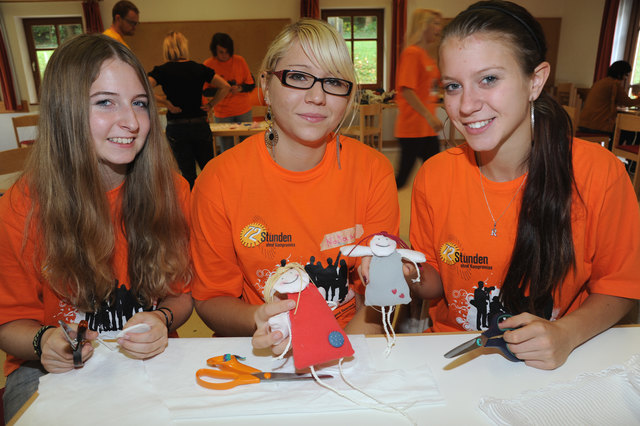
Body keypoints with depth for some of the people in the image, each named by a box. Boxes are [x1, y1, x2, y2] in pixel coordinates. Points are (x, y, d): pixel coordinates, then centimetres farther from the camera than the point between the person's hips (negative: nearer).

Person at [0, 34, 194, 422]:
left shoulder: (170, 191, -7)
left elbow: (180, 292, 1)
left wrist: (162, 319, -20)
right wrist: (44, 343, -22)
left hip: (148, 361, 0)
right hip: (52, 369, 0)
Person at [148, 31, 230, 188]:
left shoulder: (162, 70, -5)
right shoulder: (199, 68, 1)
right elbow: (225, 87, 0)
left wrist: (164, 101, -9)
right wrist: (210, 105, 4)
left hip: (176, 128, -2)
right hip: (200, 125, 2)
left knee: (188, 175, 8)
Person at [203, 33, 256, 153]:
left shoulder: (239, 61, -2)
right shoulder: (208, 65, -4)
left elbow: (251, 84, 2)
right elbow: (205, 91, -1)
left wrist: (239, 88, -18)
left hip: (243, 110, 1)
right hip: (222, 113, -1)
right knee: (226, 151, 1)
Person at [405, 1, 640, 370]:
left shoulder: (598, 173, -13)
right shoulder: (434, 177, -9)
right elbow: (435, 282, 3)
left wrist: (566, 334, -19)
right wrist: (412, 276, -19)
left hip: (554, 367, 1)